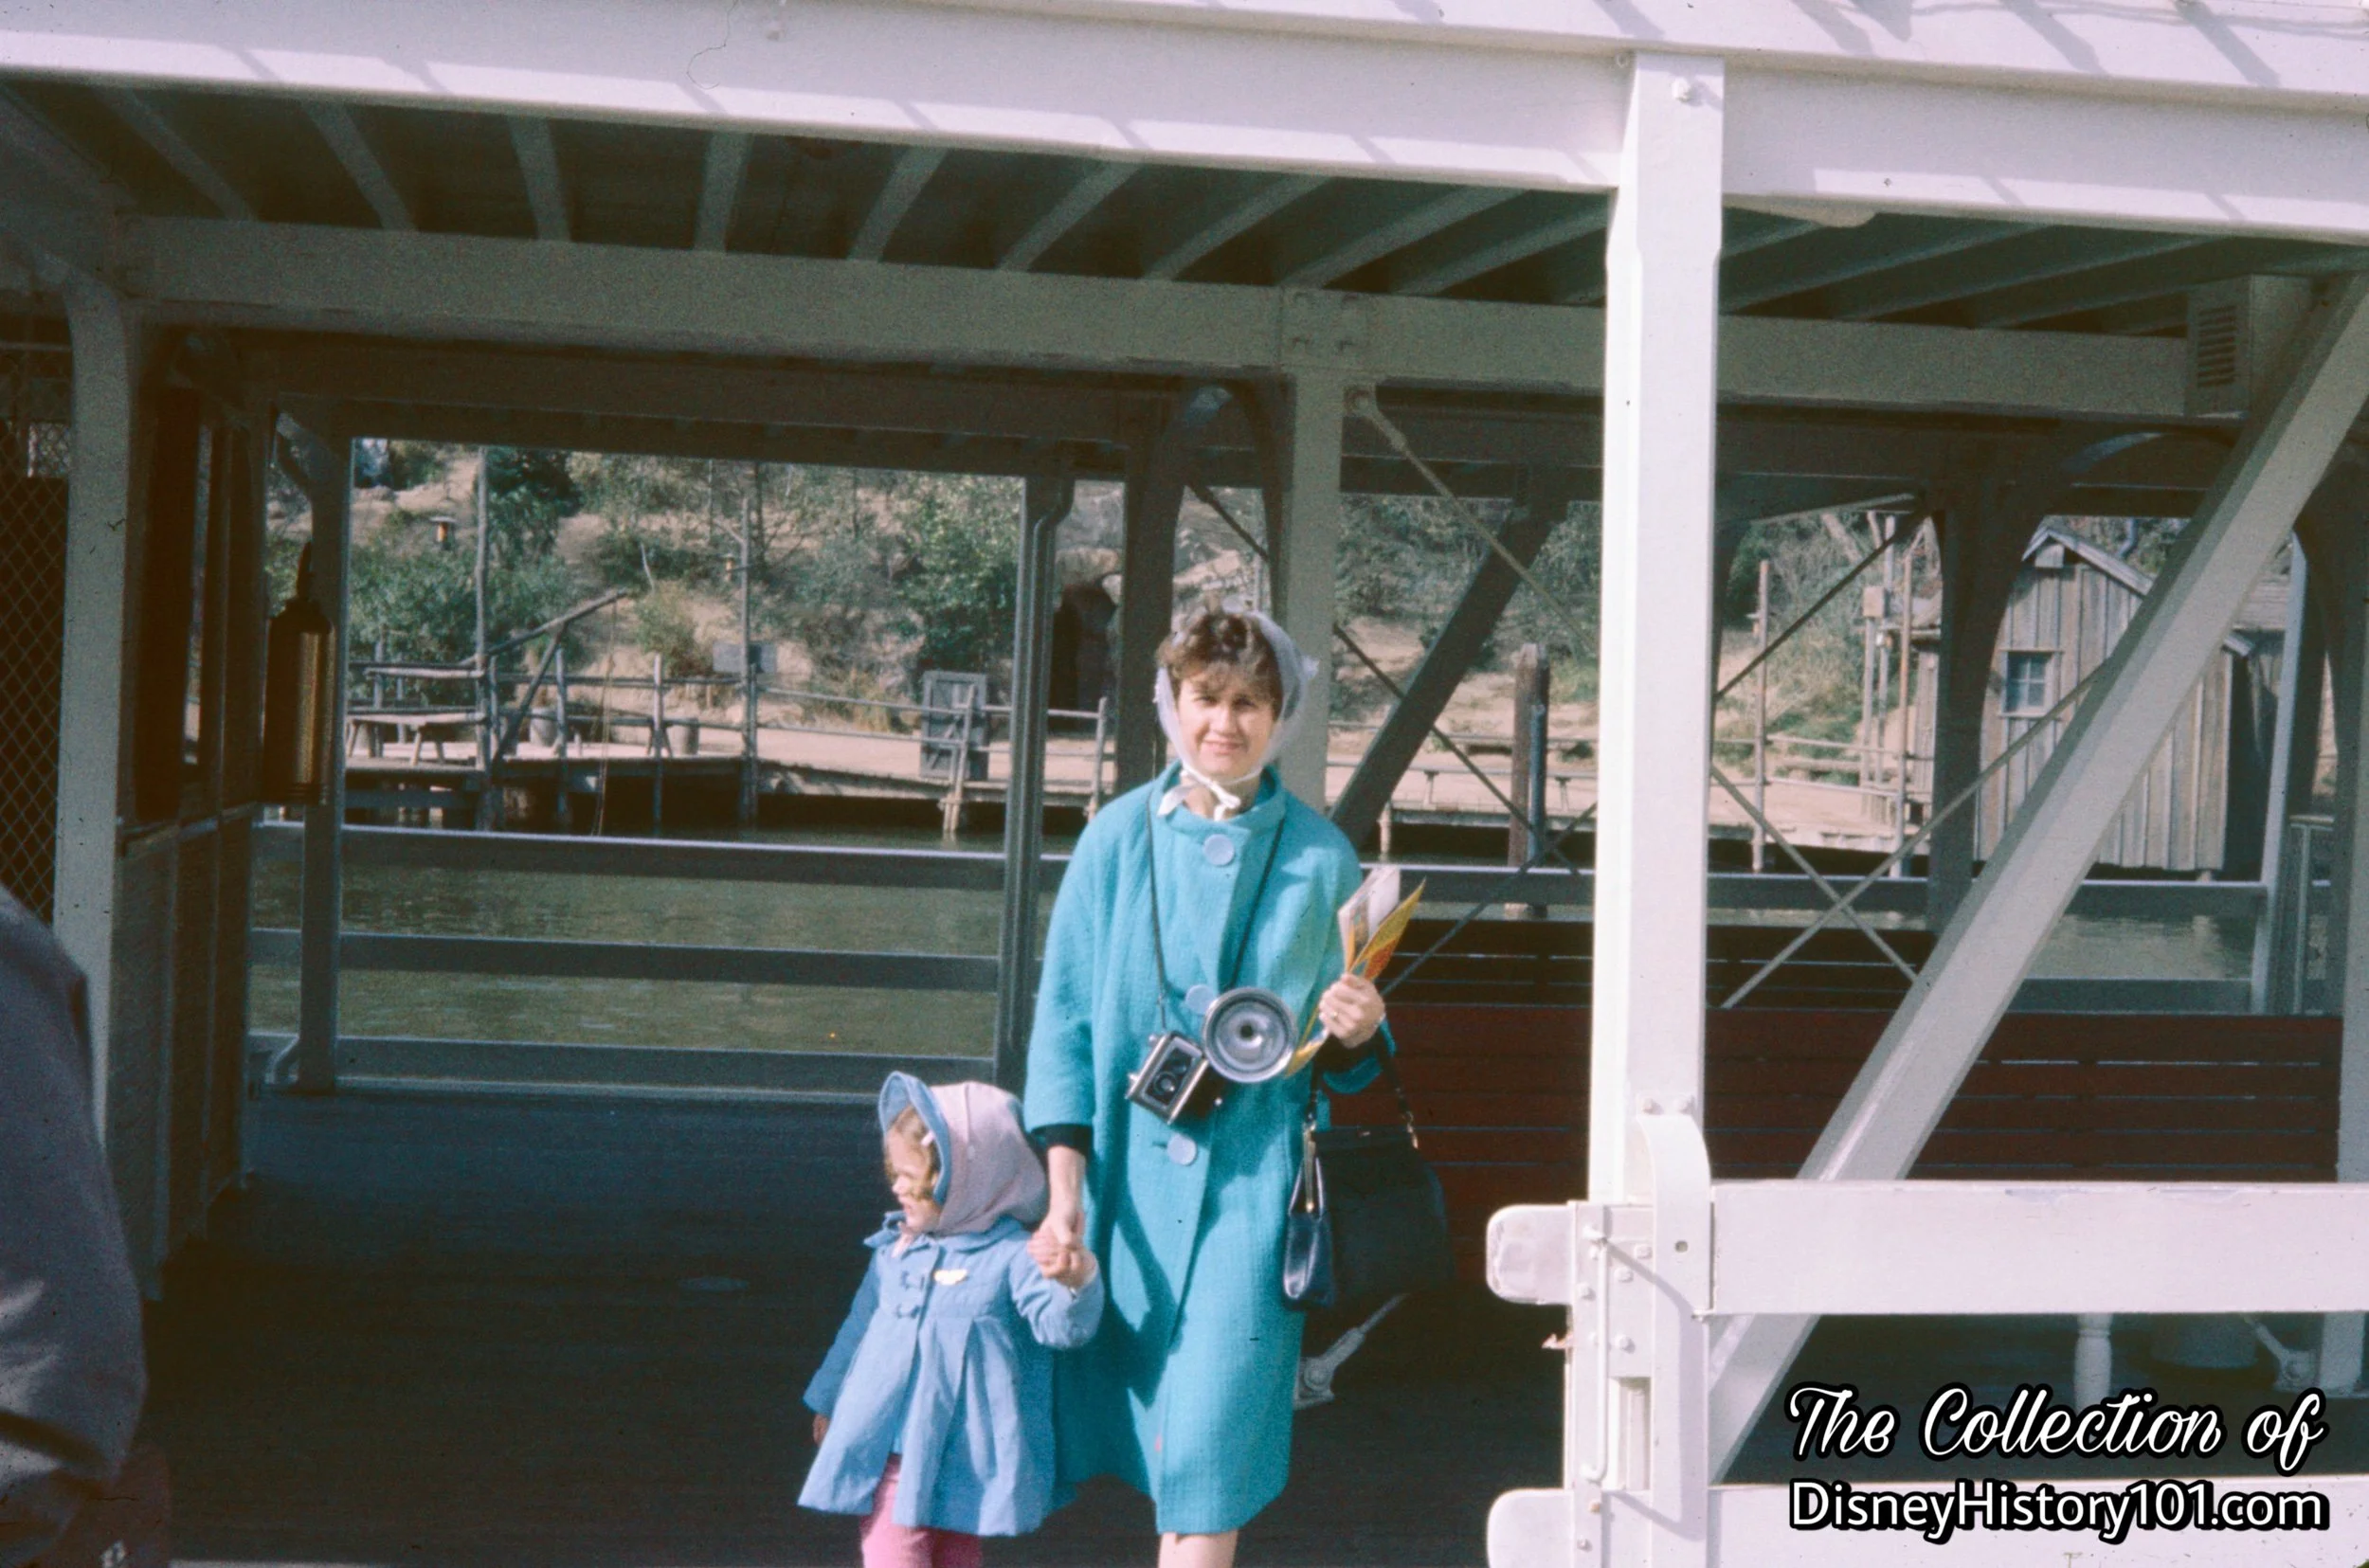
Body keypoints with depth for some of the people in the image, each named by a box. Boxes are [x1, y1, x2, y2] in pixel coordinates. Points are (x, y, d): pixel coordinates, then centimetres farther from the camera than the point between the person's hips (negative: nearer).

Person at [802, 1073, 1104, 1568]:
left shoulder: (1013, 1256, -12)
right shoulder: (895, 1247, 7)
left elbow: (1062, 1326, -23)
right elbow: (861, 1327, 21)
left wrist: (1075, 1282, -45)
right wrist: (829, 1400, 31)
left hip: (964, 1457, -4)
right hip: (888, 1448, 5)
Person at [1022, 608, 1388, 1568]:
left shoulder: (1318, 857, 3)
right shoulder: (1119, 838, 4)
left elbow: (1341, 1055, 12)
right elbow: (1065, 1019, 4)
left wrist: (1355, 1031, -13)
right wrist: (1064, 1194, -3)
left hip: (1254, 1176, -2)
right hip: (1131, 1173, 2)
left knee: (1211, 1453, -8)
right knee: (1154, 1433, 9)